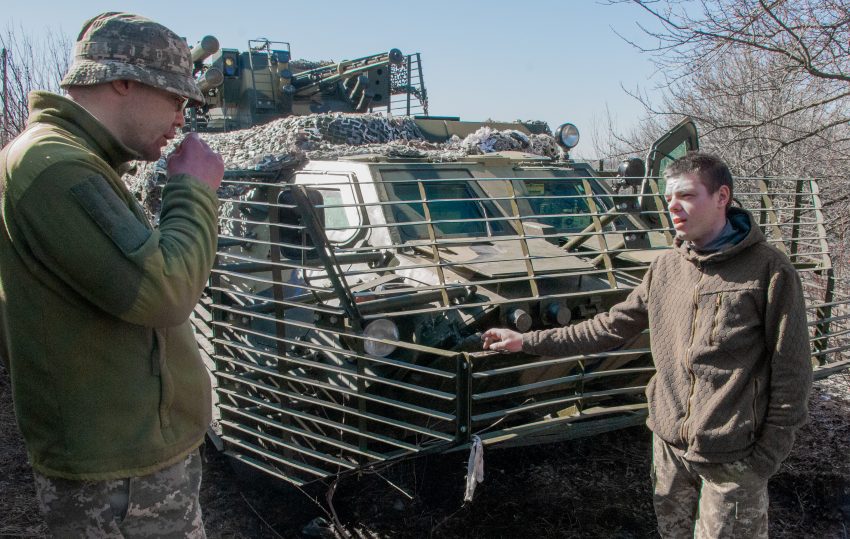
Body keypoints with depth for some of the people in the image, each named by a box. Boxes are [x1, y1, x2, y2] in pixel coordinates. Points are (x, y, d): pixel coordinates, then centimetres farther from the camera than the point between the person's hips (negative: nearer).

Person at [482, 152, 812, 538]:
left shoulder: (768, 270, -12)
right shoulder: (665, 267, 3)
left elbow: (791, 373, -9)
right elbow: (612, 328, 7)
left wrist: (768, 455, -9)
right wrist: (528, 342, 4)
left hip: (732, 456, -5)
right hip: (668, 444, 5)